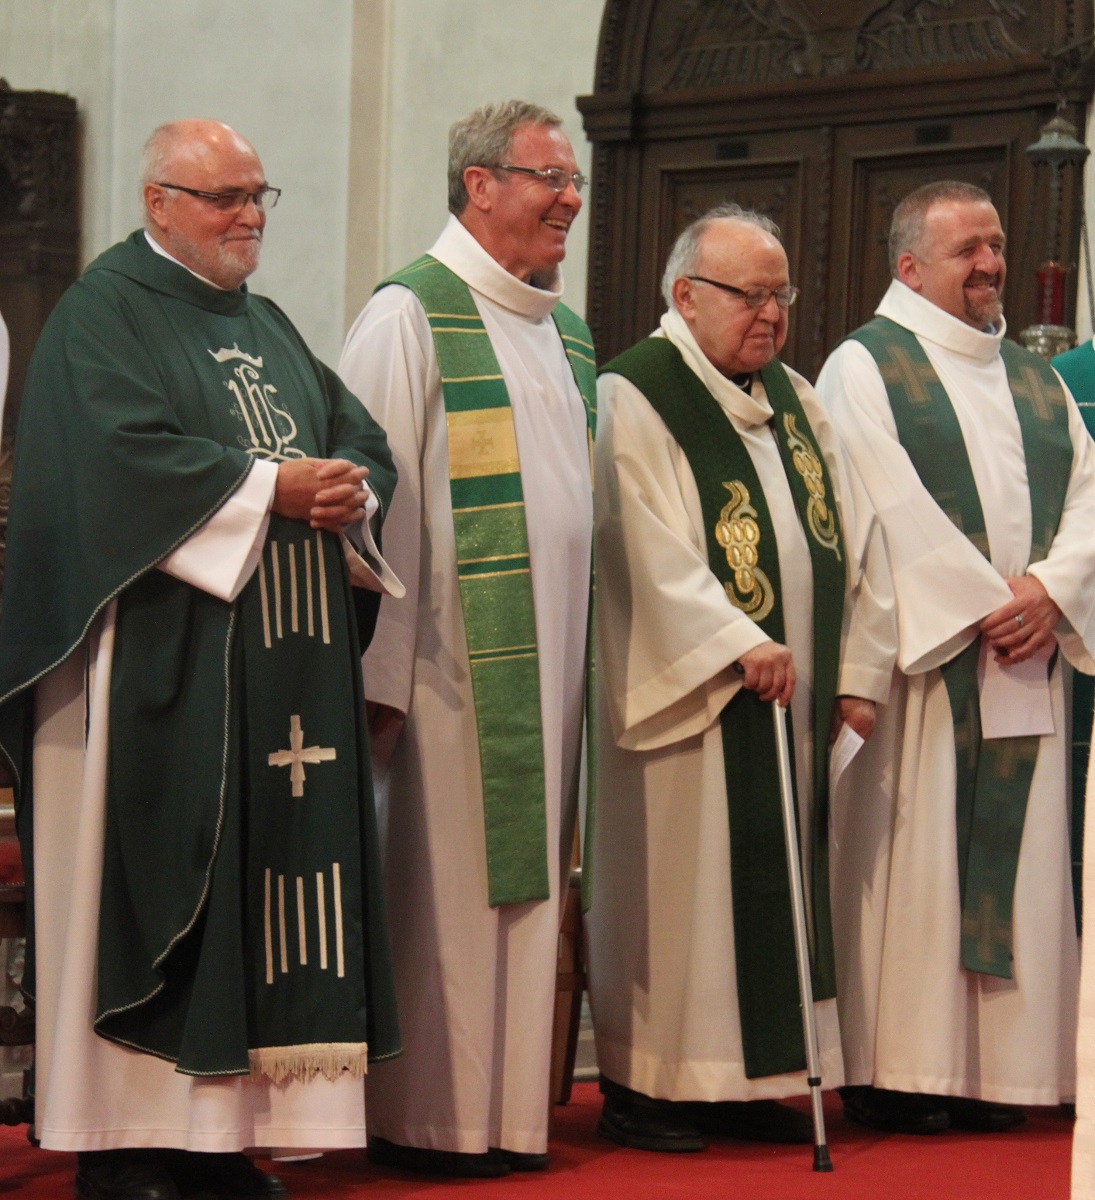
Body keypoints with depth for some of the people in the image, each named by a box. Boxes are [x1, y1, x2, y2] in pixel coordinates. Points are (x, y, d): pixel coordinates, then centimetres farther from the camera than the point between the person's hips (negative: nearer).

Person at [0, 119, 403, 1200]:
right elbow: (124, 451, -16)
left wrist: (349, 489, -5)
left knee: (270, 874, 3)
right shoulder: (104, 312, -2)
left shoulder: (266, 325, 22)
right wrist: (268, 487, -15)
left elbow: (361, 435, 17)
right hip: (163, 658, -7)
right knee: (156, 888, -7)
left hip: (283, 658, 7)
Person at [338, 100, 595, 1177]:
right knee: (448, 884, -3)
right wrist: (382, 672, -17)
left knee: (525, 880, 9)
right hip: (457, 670, -7)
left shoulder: (566, 332, 18)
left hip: (549, 665, 7)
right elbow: (377, 499, -12)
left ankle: (506, 1111, 16)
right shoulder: (411, 315, -6)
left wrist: (586, 658, 17)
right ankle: (430, 1120, 6)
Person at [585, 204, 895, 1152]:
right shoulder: (636, 399, -7)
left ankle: (752, 1079, 15)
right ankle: (644, 1087, 6)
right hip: (686, 693, -7)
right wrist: (738, 644, -23)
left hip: (790, 697, 7)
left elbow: (858, 536, 13)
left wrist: (858, 671, 4)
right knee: (675, 885, -2)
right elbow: (652, 550, -17)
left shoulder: (796, 402, 15)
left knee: (775, 887, 8)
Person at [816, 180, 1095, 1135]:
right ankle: (901, 1074, -2)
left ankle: (1002, 1067, 8)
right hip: (922, 658, -6)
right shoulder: (866, 366, 1)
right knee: (915, 864, -6)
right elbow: (888, 510, -11)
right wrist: (982, 605, -15)